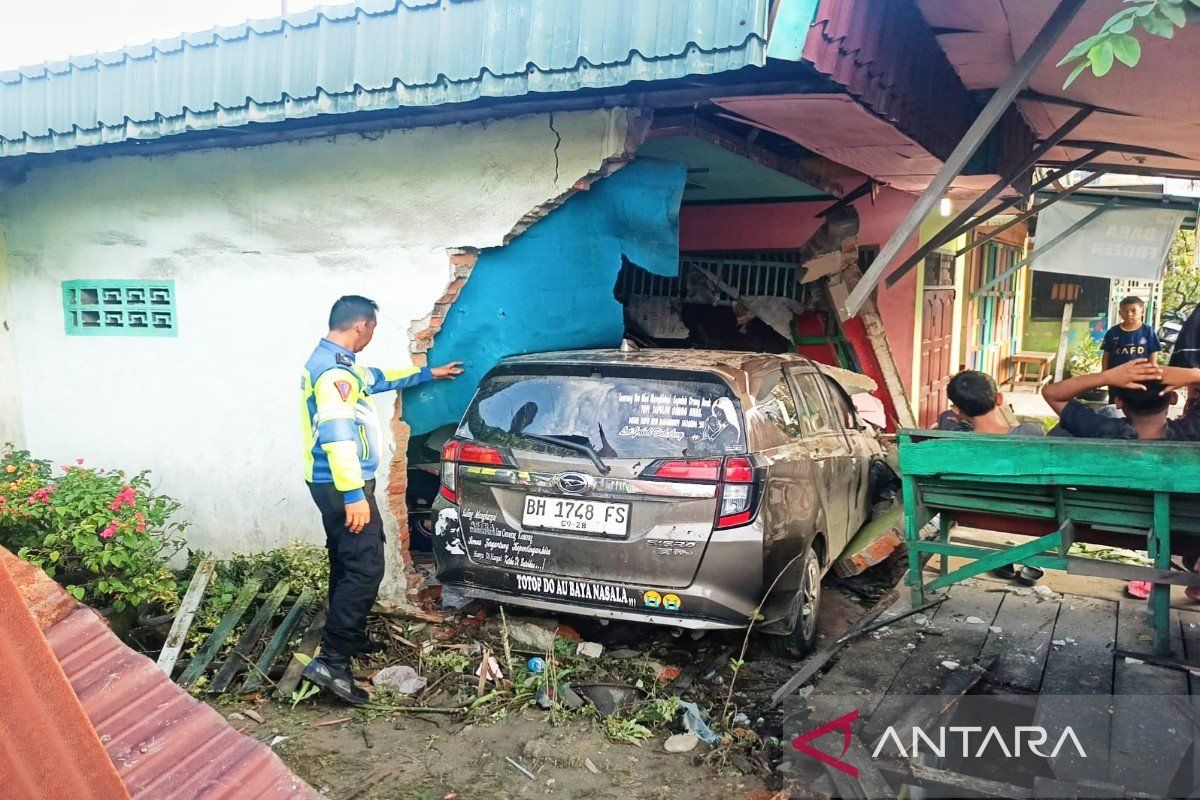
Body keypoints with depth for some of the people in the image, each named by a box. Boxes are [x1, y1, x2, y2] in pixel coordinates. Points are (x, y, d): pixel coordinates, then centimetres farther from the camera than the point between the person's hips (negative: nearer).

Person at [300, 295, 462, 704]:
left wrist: (428, 372, 39)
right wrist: (354, 495, -28)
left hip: (330, 485, 11)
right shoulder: (335, 371, -20)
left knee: (347, 564, 20)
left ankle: (349, 637, 34)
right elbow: (337, 436, -28)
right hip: (342, 486, -11)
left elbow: (379, 378, 30)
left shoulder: (329, 361, 14)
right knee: (365, 568, -10)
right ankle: (331, 661, -10)